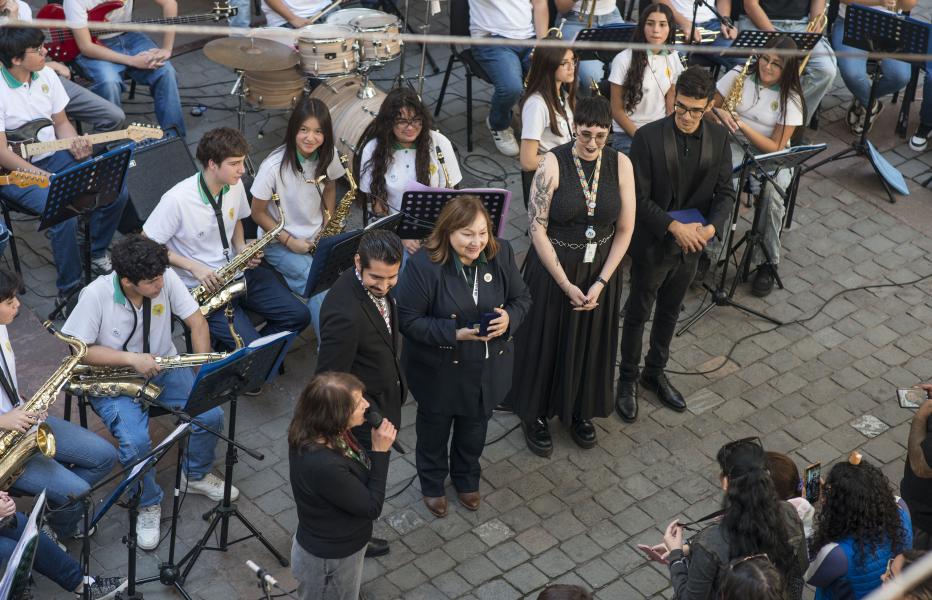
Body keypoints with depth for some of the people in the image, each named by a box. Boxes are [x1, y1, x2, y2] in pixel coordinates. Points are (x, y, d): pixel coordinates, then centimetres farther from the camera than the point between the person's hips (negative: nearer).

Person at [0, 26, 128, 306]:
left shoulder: (46, 75, 0)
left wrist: (74, 144, -11)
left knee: (116, 191, -9)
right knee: (64, 214, -31)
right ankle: (69, 289, -12)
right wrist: (47, 178, -25)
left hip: (52, 156, 7)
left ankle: (96, 253, 14)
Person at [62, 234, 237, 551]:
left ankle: (196, 475, 16)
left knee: (211, 416, -15)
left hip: (163, 367, 4)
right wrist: (131, 359, -26)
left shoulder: (166, 278, -15)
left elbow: (196, 321, -7)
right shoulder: (95, 295, -24)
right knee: (136, 441, -28)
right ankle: (148, 504, 2)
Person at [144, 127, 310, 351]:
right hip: (199, 288, -7)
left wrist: (241, 248, -2)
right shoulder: (177, 200, -22)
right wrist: (194, 267, -21)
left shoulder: (235, 185, -2)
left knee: (299, 316, -4)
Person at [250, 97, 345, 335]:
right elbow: (258, 212, -10)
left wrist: (329, 223, -2)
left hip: (317, 236, 5)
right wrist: (290, 242, -16)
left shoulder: (329, 156, -7)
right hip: (279, 242, -5)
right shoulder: (274, 166, -21)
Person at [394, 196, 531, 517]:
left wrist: (509, 318, -23)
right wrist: (454, 333, -32)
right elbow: (408, 321, -22)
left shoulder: (500, 254, -13)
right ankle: (432, 484, 50)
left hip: (487, 368, 4)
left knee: (474, 427, 27)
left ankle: (467, 479, 56)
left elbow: (521, 298, 0)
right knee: (434, 428, 22)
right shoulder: (424, 265, -27)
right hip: (439, 370, -4)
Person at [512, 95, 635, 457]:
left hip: (600, 271, 3)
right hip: (553, 268, -3)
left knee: (591, 343, 18)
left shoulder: (620, 165, -9)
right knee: (545, 342, 11)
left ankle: (581, 412, 41)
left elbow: (624, 230, -4)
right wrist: (566, 284, -16)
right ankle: (536, 415, 33)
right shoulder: (554, 163, -18)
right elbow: (537, 227, -16)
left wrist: (601, 282, -11)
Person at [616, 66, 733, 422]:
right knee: (638, 313, 12)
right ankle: (627, 380, 29)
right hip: (653, 244, -4)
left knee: (669, 313, 21)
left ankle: (655, 373, 40)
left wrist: (711, 226, -19)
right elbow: (639, 198, -17)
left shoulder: (719, 139, -6)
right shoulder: (648, 137, -19)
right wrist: (674, 227, -26)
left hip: (691, 245, 4)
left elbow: (725, 192, 0)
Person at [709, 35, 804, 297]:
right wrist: (718, 113, -18)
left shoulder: (790, 98, -4)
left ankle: (767, 263, -19)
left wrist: (743, 125, -21)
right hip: (733, 147, 1)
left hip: (770, 156, -1)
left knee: (772, 193, -34)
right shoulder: (738, 76, 2)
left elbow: (776, 147, -10)